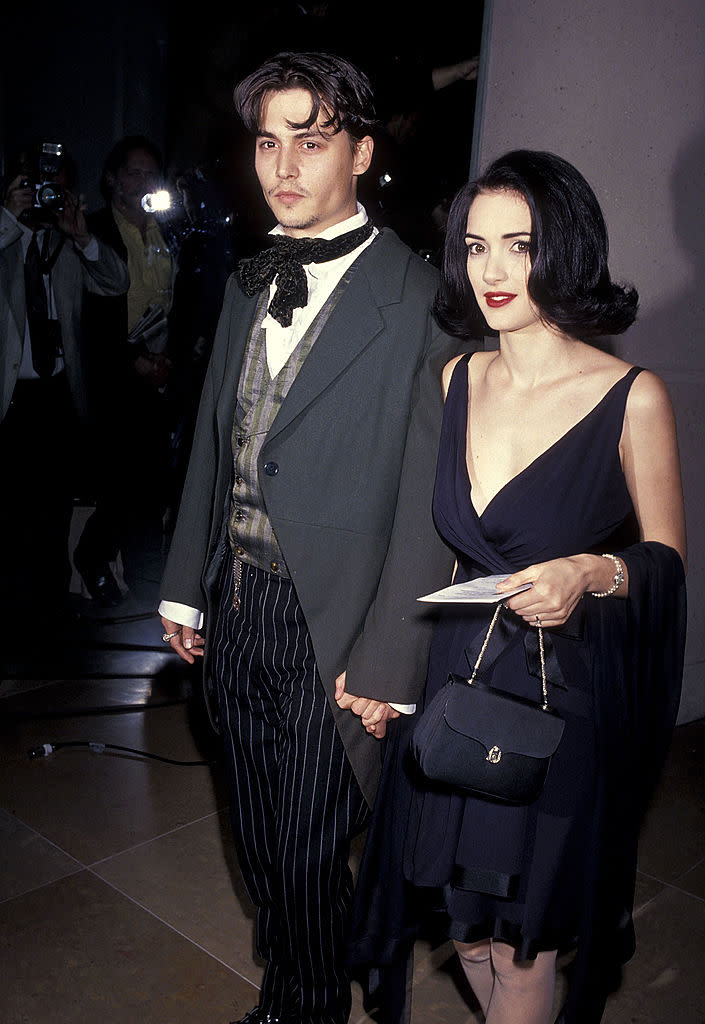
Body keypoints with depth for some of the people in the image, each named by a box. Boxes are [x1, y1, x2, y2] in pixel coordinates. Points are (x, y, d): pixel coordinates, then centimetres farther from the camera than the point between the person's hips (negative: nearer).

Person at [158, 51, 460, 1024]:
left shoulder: (417, 303, -13)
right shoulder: (250, 283, 9)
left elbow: (427, 503, -15)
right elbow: (212, 441, 13)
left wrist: (385, 664, -15)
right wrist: (186, 586, 12)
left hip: (330, 624, -6)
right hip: (239, 605, 6)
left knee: (309, 855, 9)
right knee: (259, 839, 20)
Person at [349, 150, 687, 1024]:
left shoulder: (632, 396, -12)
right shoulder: (457, 380, 3)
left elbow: (665, 556, -3)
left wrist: (591, 573, -24)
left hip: (567, 688, -4)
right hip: (458, 676, 5)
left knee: (525, 929, 11)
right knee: (464, 914, 17)